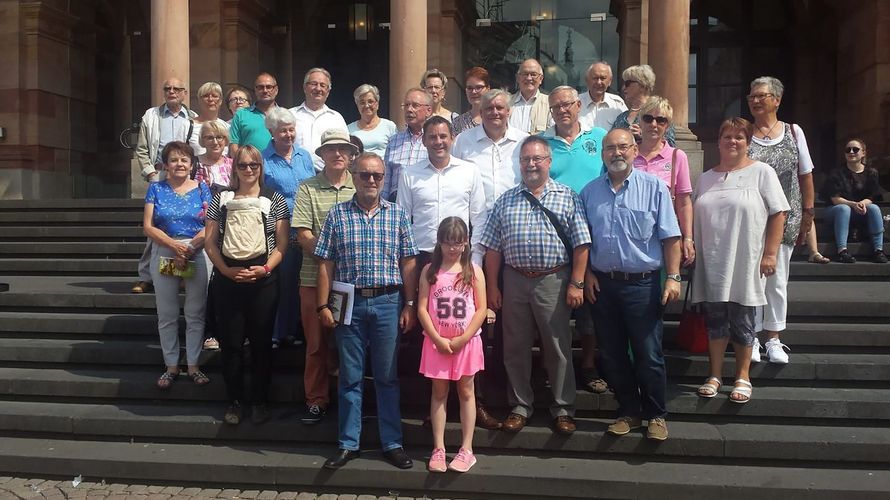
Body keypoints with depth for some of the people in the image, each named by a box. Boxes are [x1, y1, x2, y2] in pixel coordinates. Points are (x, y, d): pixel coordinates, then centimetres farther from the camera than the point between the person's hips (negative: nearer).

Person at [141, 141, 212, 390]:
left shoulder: (201, 188, 5)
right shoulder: (156, 188, 6)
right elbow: (148, 226, -2)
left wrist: (189, 248, -16)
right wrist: (174, 245, -15)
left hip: (197, 255, -1)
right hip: (164, 255, 1)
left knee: (195, 314, 3)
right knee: (167, 315, 7)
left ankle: (193, 365, 14)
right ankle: (171, 366, 18)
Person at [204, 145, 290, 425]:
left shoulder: (275, 200, 4)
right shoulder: (221, 199, 9)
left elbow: (282, 243, 0)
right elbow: (210, 242, 6)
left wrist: (265, 269, -14)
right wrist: (226, 269, -8)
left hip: (263, 278, -1)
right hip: (228, 278, 2)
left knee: (261, 341, 4)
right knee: (231, 342, 5)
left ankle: (260, 401, 17)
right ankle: (234, 401, 18)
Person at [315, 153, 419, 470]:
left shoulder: (398, 215, 5)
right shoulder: (337, 215, 3)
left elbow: (408, 263, 4)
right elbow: (326, 263, 2)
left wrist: (410, 305, -1)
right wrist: (323, 305, -3)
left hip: (387, 303, 0)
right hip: (349, 304, 0)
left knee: (387, 377, 8)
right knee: (350, 378, 8)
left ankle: (392, 443, 18)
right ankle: (348, 444, 19)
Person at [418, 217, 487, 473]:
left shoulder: (474, 271, -2)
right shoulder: (430, 271, 0)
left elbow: (481, 309, -5)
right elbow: (422, 309, -3)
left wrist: (462, 339, -12)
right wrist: (438, 339, -11)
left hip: (466, 342, 0)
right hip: (437, 342, 1)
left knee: (466, 392, 7)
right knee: (439, 393, 8)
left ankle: (466, 449, 15)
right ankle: (439, 449, 16)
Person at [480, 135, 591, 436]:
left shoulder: (568, 198, 3)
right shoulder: (506, 201, 10)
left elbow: (580, 245, -1)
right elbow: (493, 248, 9)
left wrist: (576, 284, -7)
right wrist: (492, 287, 4)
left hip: (554, 281, -2)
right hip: (515, 281, 3)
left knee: (558, 347, 5)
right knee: (515, 347, 9)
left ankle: (563, 408, 18)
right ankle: (520, 405, 23)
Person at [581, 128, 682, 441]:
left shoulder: (654, 188, -1)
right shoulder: (590, 192, 8)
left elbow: (670, 237, -3)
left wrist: (673, 277, -10)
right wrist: (586, 274, 4)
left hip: (642, 284, -3)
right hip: (602, 284, 4)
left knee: (649, 356, 1)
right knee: (611, 355, 10)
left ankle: (656, 416, 19)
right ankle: (629, 412, 26)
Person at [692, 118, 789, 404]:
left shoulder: (761, 172, 1)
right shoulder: (706, 178, 14)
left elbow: (778, 214, -4)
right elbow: (696, 219, 15)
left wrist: (769, 254, -10)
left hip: (745, 263, -3)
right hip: (712, 263, 3)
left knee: (742, 320, 4)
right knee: (714, 318, 7)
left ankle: (742, 377, 19)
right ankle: (715, 375, 19)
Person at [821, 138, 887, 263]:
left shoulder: (871, 173, 4)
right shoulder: (837, 173, -4)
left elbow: (871, 198, 0)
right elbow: (835, 199, -10)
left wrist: (863, 203, -25)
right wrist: (853, 204, -27)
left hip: (862, 211, 2)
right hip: (836, 209, -2)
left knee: (874, 208, -27)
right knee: (843, 208, -34)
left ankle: (878, 250, -30)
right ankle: (842, 250, -45)